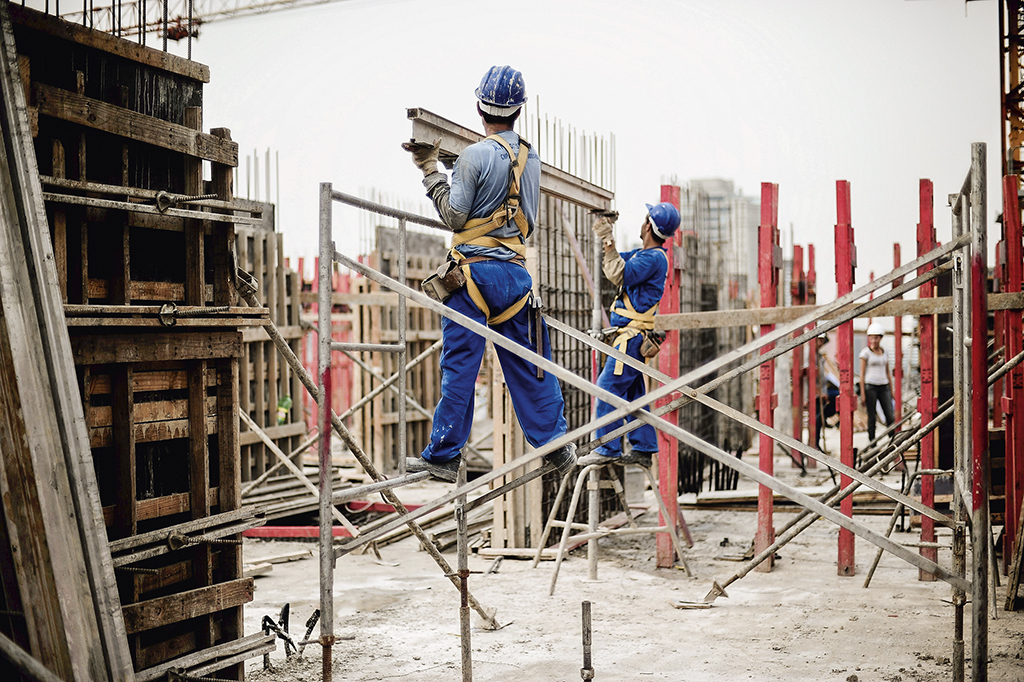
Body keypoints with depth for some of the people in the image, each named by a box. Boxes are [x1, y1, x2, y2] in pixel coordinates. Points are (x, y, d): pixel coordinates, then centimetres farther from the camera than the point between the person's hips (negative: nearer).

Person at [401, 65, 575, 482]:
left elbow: (454, 217, -8)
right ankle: (555, 446, 17)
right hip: (516, 271, 5)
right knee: (527, 366, 12)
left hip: (474, 270, -5)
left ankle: (443, 456, 4)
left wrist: (430, 170, -1)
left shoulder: (475, 156, -11)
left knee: (459, 365, -1)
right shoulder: (531, 158, 9)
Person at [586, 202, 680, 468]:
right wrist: (606, 234, 17)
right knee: (633, 393, 11)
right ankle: (643, 449, 13)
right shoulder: (644, 254, 16)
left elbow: (620, 276, -22)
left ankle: (608, 449, -10)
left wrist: (609, 242, -18)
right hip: (633, 336, 10)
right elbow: (618, 263, 28)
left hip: (632, 337, -10)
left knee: (608, 388, -11)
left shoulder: (654, 258, -14)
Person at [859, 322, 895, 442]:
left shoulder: (885, 353, 12)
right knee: (872, 417, -1)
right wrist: (862, 393, -7)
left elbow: (888, 373, 18)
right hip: (870, 386, -4)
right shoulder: (866, 353, 0)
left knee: (890, 416, -4)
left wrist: (891, 391, 14)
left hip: (884, 387, 4)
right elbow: (862, 374, -2)